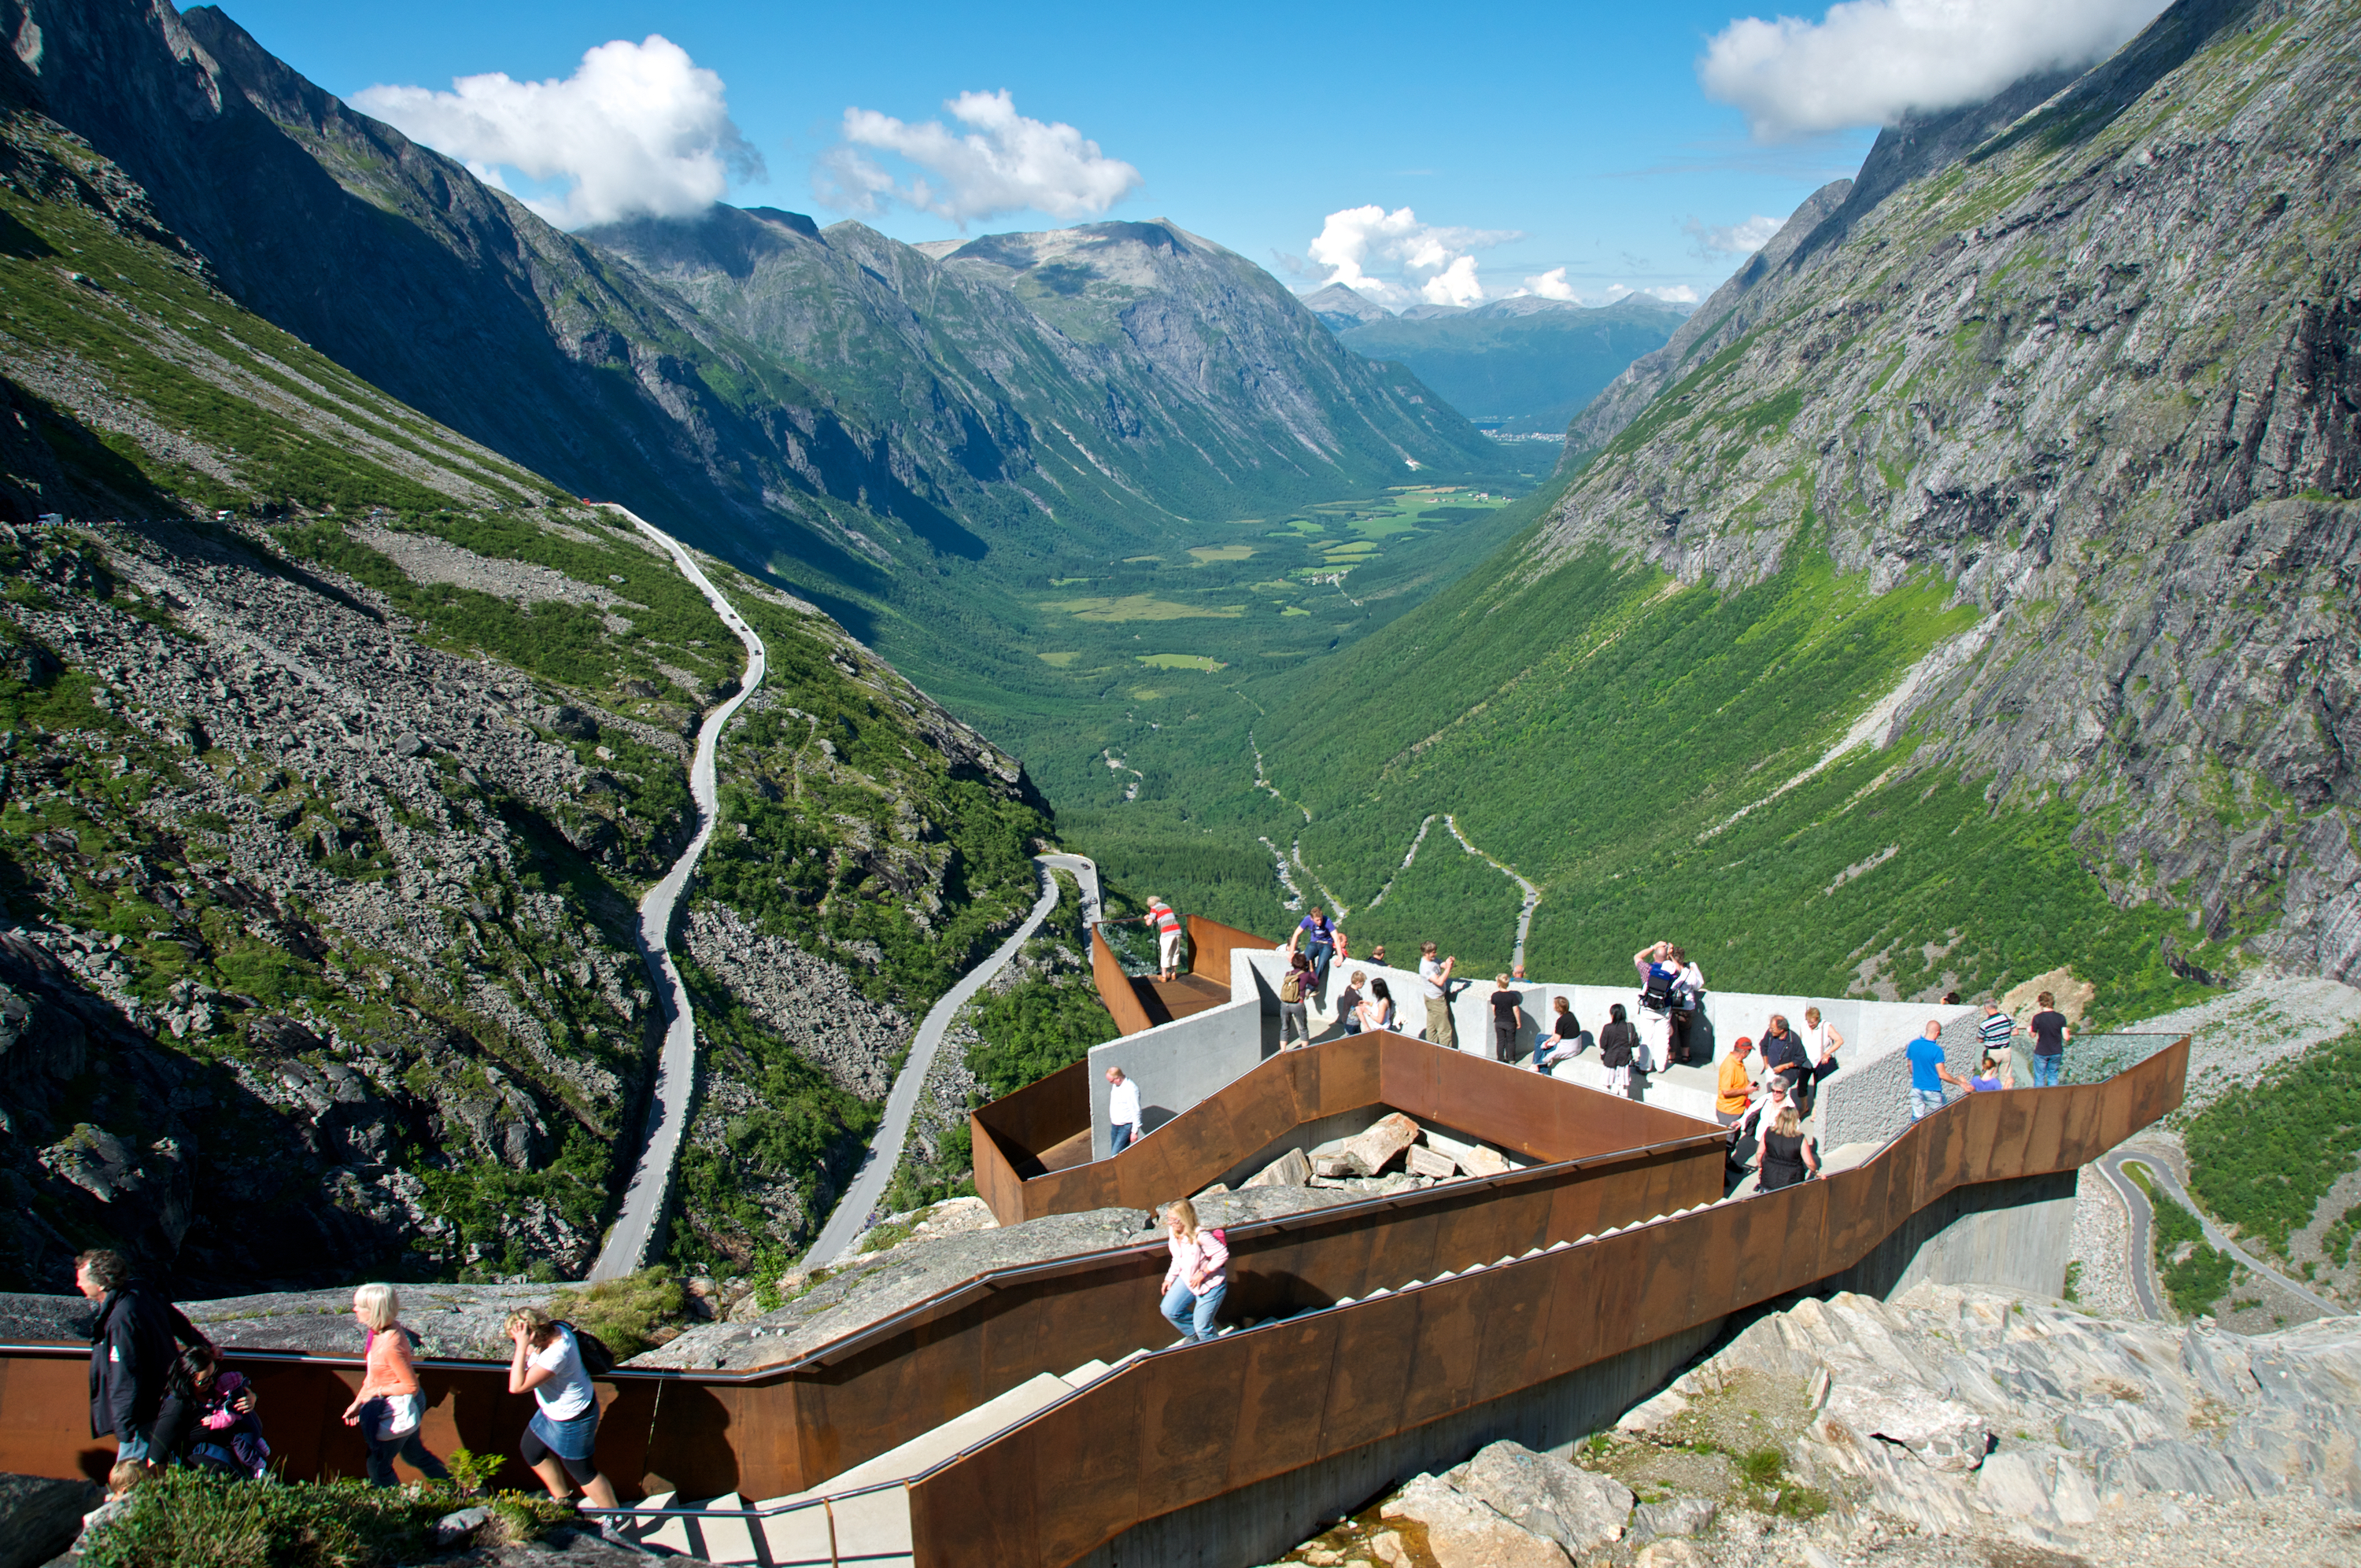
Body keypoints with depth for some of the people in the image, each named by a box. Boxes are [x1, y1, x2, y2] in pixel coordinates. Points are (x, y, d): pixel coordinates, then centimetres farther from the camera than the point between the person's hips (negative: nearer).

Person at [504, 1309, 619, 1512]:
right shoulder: (554, 1328, -14)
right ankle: (561, 1500, 46)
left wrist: (522, 1347, -42)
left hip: (573, 1419, -9)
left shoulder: (556, 1354, -40)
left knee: (581, 1471, 8)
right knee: (531, 1450, 25)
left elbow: (516, 1387, -40)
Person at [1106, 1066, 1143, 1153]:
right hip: (1115, 1126, 8)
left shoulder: (1131, 1089, -22)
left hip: (1126, 1127, -8)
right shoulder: (1115, 1086, 4)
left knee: (1115, 1155, -13)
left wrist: (1134, 1132, -18)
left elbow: (1136, 1111, -20)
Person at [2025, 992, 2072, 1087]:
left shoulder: (2037, 1018, -14)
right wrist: (2068, 1032, 14)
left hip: (2041, 1053, -2)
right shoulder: (2061, 1018, -9)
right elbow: (2066, 1037, -9)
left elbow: (2033, 1035, -1)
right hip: (2056, 1053, 2)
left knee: (2039, 1078, 8)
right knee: (2053, 1077, 14)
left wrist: (2029, 1030, 21)